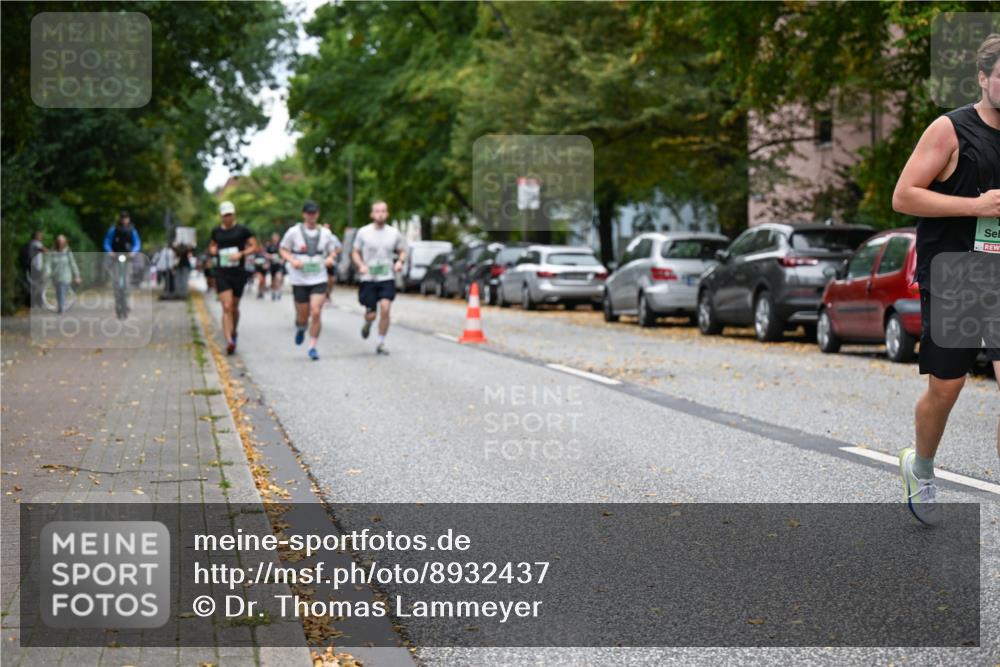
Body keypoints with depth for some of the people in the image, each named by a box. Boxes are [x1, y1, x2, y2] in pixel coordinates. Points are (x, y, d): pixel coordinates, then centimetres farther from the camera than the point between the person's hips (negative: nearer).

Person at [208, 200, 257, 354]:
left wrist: (241, 254, -16)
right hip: (222, 273, 1)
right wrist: (212, 250, 2)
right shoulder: (216, 231, 10)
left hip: (238, 273, 0)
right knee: (227, 307, -13)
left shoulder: (242, 230, 1)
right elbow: (212, 246, 26)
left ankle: (233, 334, 37)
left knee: (234, 307, 11)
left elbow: (254, 247, -1)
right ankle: (229, 341, -21)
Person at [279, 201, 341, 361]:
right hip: (299, 280, -1)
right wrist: (292, 261, -16)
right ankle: (300, 329, 43)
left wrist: (331, 258, -9)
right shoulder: (294, 232, -3)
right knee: (303, 315, 6)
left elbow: (333, 251, 14)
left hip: (319, 279, 1)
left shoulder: (325, 233, 4)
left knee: (316, 312, -13)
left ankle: (313, 346, -2)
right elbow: (284, 250, 3)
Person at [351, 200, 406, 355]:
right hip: (368, 278, -1)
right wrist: (361, 265, -12)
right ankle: (367, 323, 39)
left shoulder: (394, 233, 4)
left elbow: (402, 251, 16)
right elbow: (355, 252, 6)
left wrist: (400, 261, -6)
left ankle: (381, 344, -4)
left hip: (387, 278, 1)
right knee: (371, 315, 0)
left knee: (385, 309, -16)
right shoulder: (363, 232, 0)